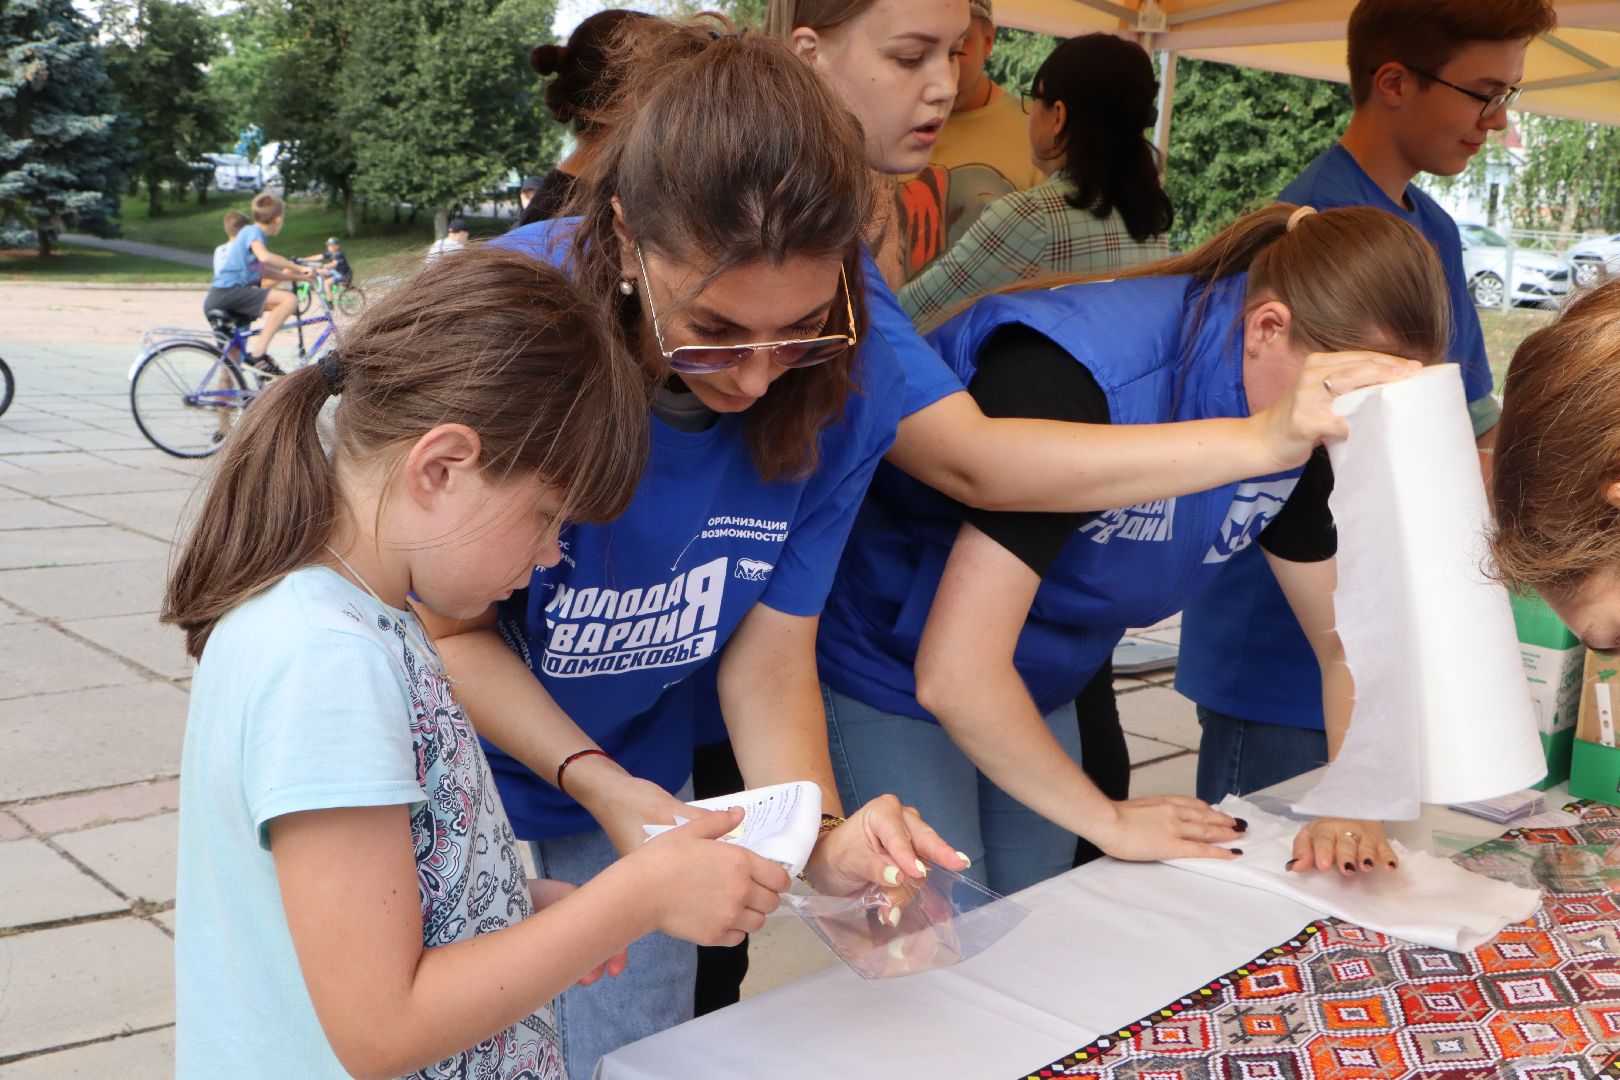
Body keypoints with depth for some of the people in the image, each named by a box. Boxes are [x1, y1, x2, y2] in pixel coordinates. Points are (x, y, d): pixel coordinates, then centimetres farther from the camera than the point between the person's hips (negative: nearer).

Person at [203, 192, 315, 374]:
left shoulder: (253, 233, 25)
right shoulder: (253, 232, -5)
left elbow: (267, 273, 32)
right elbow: (265, 257, -26)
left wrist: (303, 275, 30)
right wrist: (299, 268, -20)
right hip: (227, 292, -10)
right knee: (289, 300, -18)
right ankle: (258, 353, -23)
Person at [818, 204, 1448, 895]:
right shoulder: (1074, 374, -33)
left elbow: (1348, 644, 3)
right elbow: (955, 672, -35)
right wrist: (1110, 820, -22)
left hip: (1036, 694, 7)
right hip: (888, 676, -7)